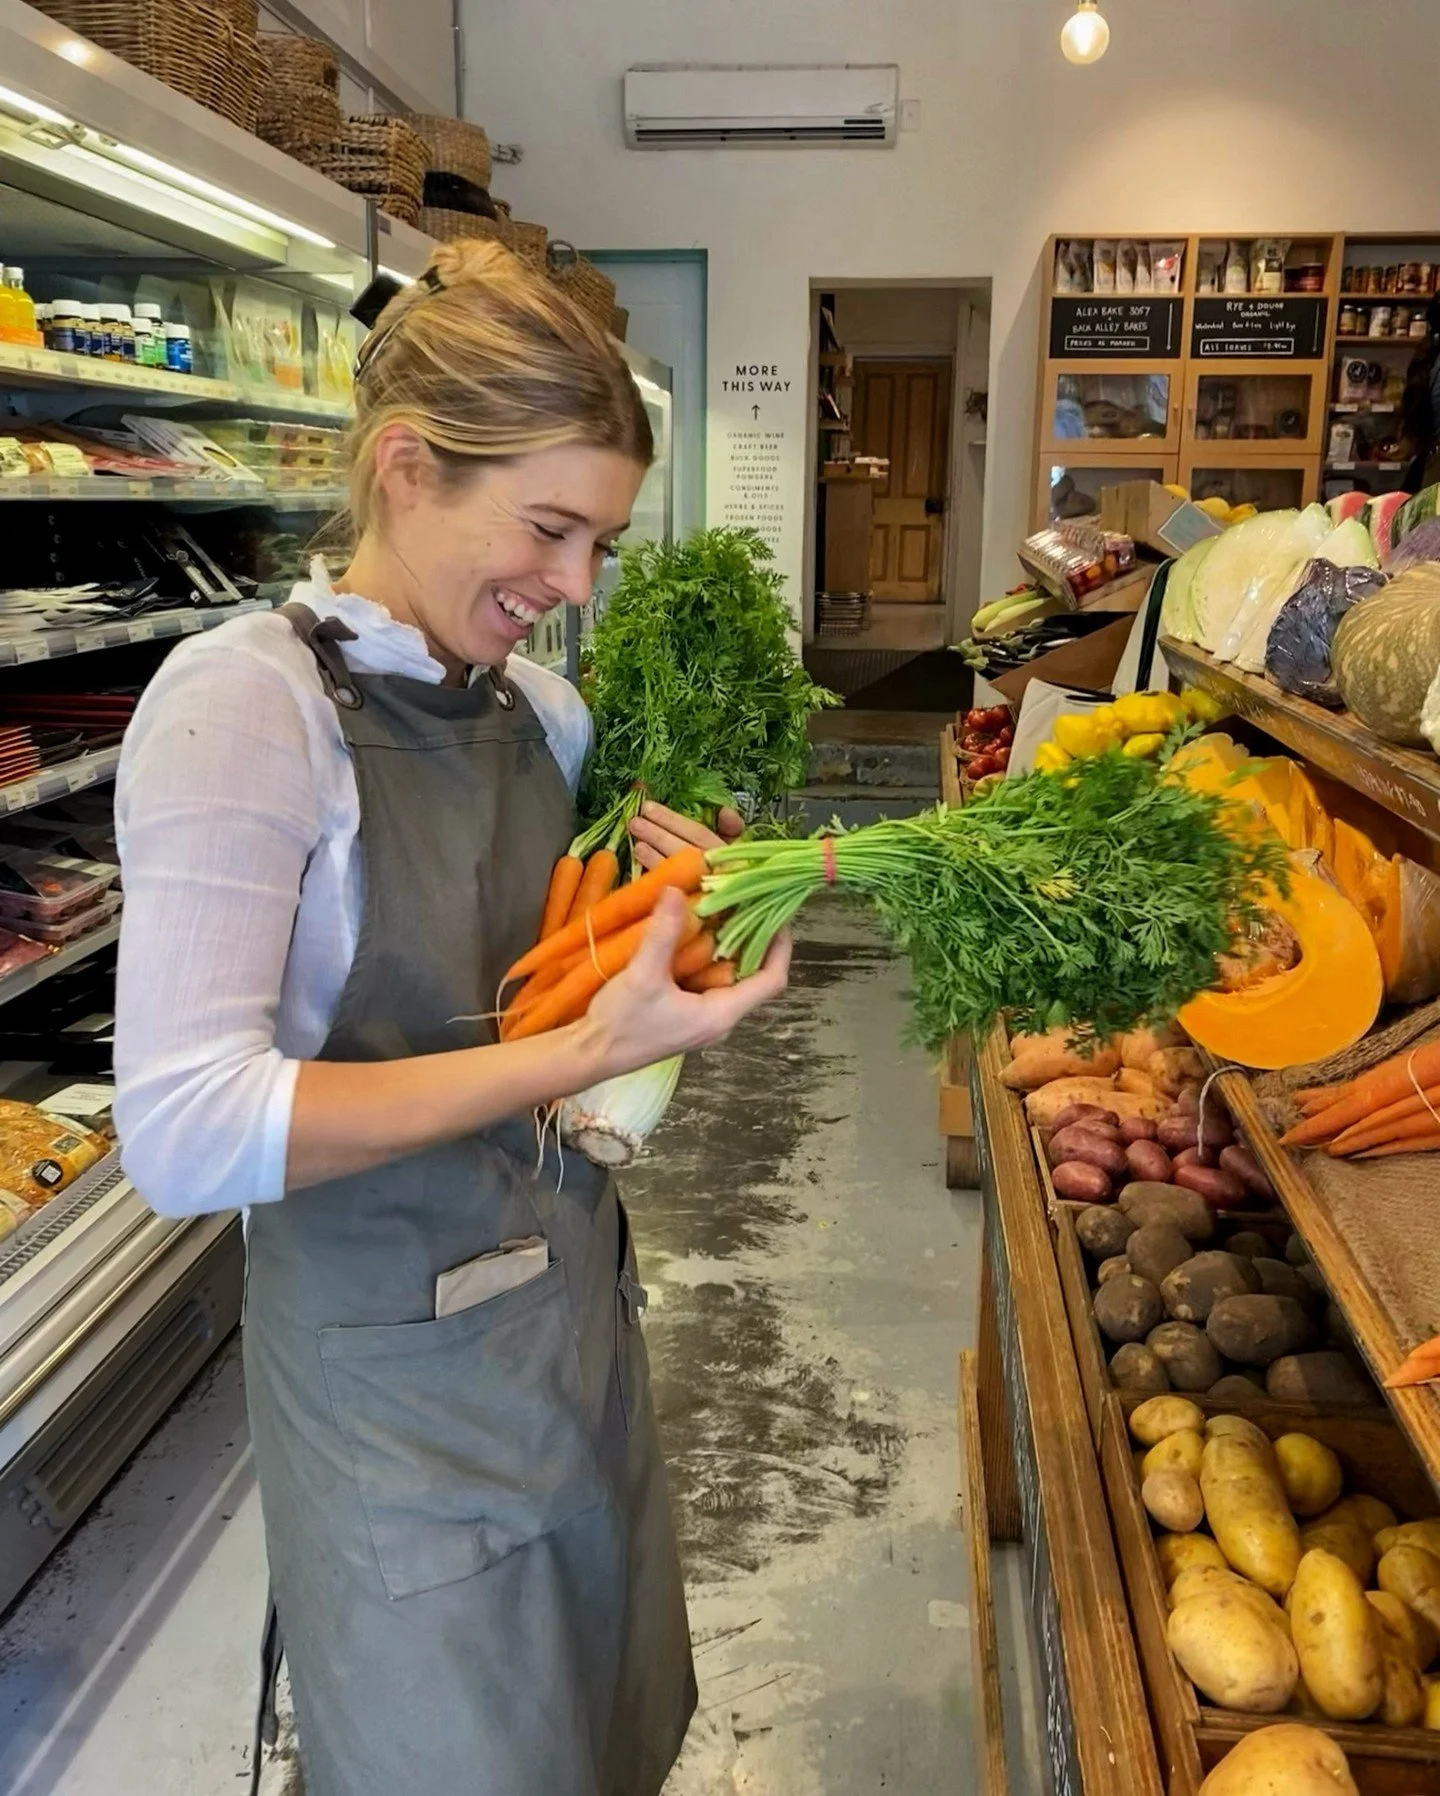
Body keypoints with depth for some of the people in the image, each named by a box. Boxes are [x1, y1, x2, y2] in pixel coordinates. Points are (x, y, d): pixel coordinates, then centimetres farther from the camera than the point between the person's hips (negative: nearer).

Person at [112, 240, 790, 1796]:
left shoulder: (541, 708, 2)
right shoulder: (243, 702, -20)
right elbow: (182, 1131, -28)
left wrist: (664, 893, -7)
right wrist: (580, 1055, -31)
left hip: (574, 1294, 7)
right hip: (399, 1359, -7)